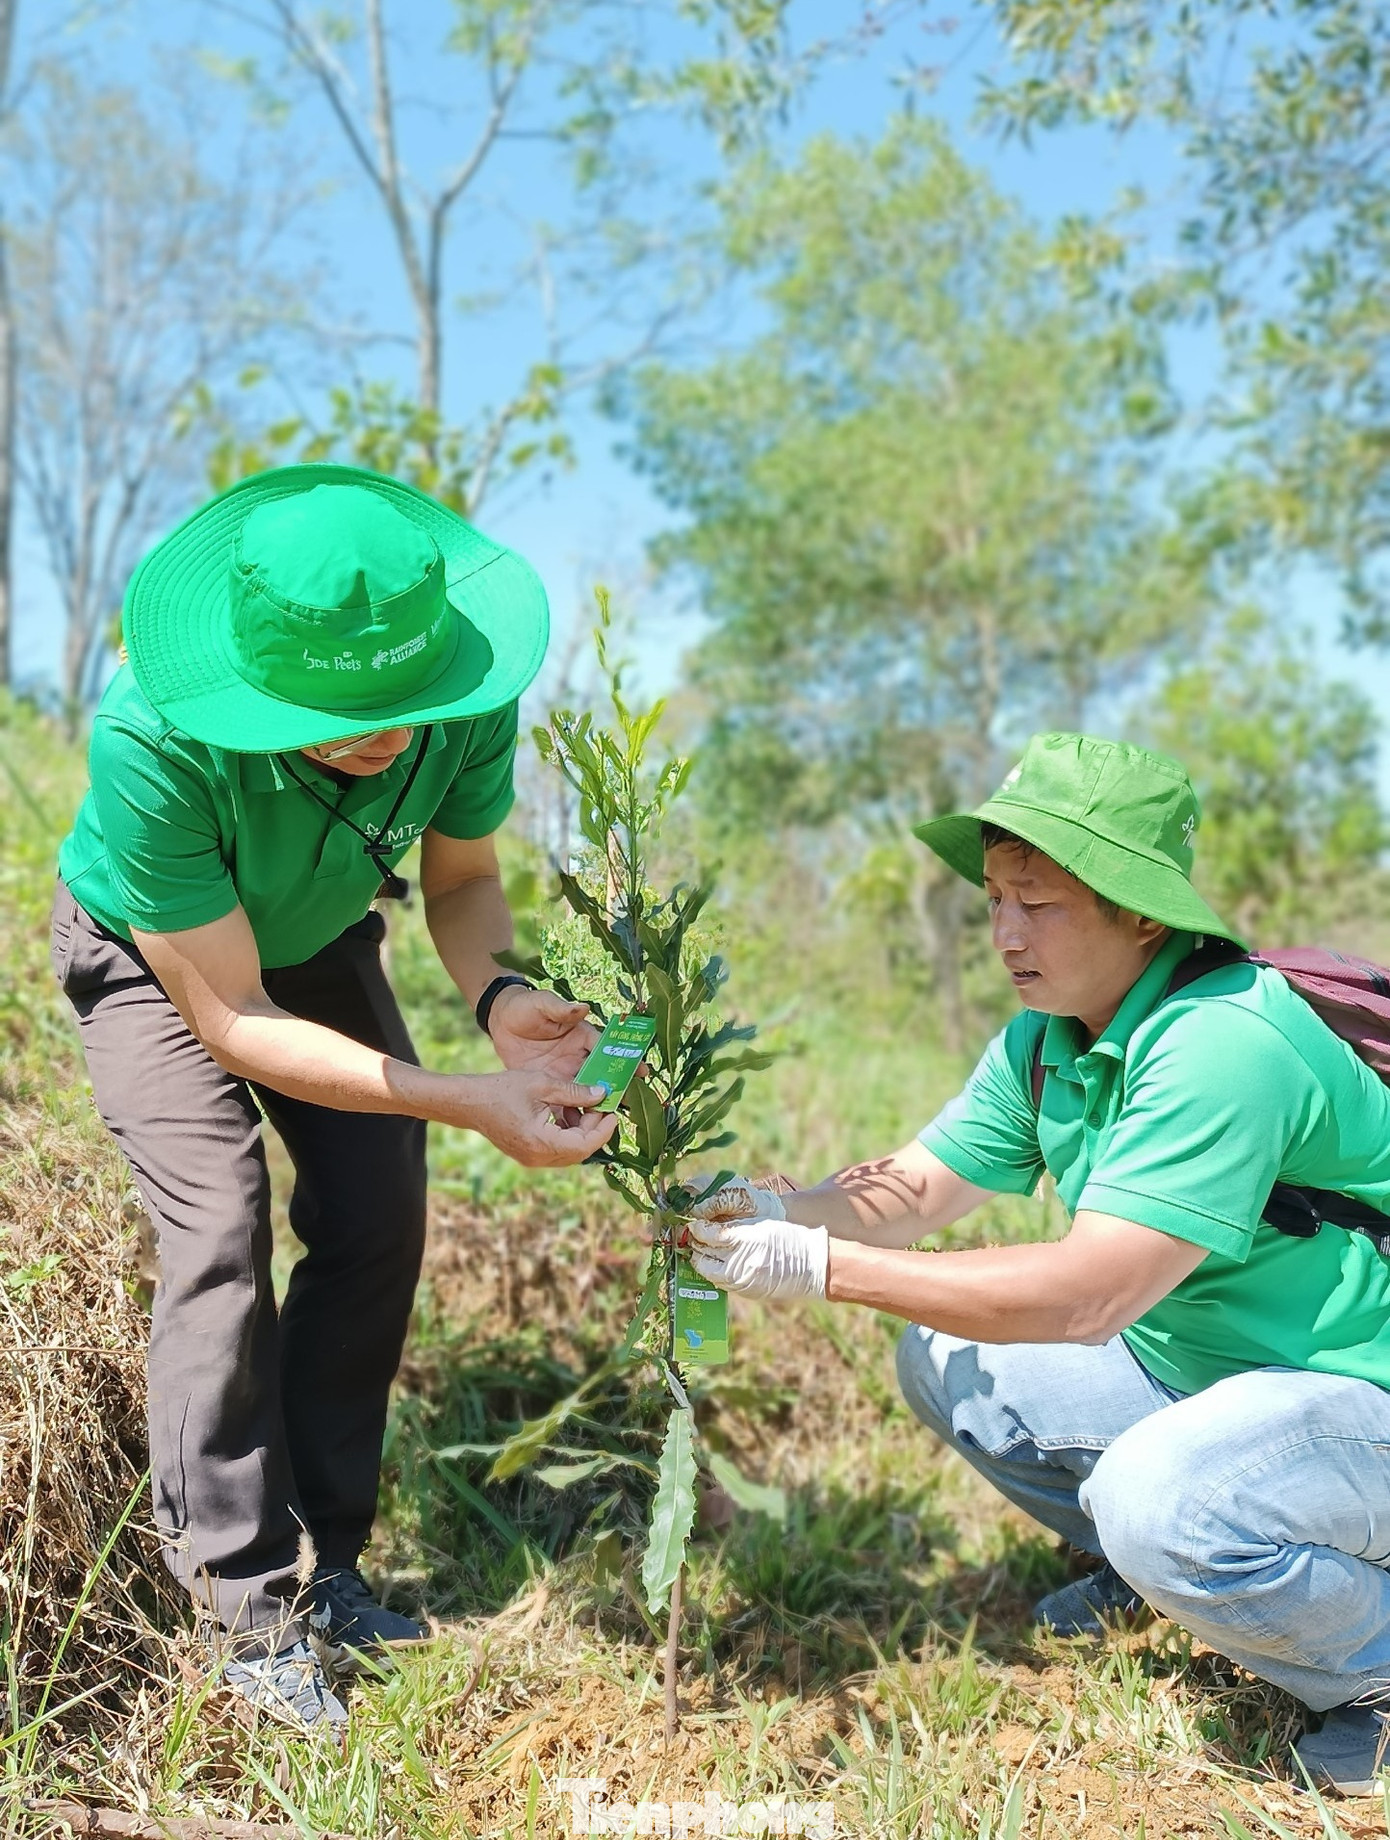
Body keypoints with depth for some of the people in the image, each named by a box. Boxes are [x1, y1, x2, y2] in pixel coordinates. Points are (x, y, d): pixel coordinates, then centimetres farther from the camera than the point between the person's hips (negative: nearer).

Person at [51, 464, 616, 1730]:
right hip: (151, 956, -4)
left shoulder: (466, 699, -31)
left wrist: (497, 994, -33)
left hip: (321, 941, 4)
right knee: (222, 1234, -19)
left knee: (379, 1225, -5)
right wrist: (473, 1102, -43)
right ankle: (248, 1608, -5)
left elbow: (463, 873, -10)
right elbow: (230, 1019, -35)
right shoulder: (152, 738, -42)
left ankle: (326, 1566, 11)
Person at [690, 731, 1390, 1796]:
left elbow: (1087, 1298, -34)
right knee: (945, 1361, 1)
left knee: (1156, 1498, -35)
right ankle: (1152, 1571, 19)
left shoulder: (1223, 1046, -30)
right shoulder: (1044, 1039, -1)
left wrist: (821, 1267, -33)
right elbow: (916, 1188, 1)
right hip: (1188, 1366, 9)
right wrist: (778, 1211, -20)